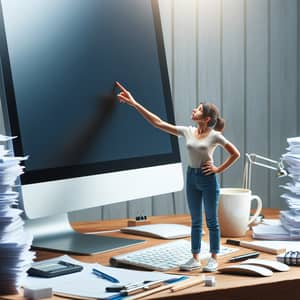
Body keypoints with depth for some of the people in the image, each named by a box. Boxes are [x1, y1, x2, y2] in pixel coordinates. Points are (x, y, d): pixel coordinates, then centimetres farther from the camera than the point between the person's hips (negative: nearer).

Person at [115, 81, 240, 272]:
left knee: (212, 221, 4)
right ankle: (195, 259, 17)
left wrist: (219, 169, -8)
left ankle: (213, 259, 13)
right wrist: (135, 104, -8)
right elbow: (158, 123, -4)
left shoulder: (214, 136, -12)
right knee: (196, 221, 11)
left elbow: (235, 153, -5)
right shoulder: (187, 132, -1)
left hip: (208, 178, -5)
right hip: (192, 177, 5)